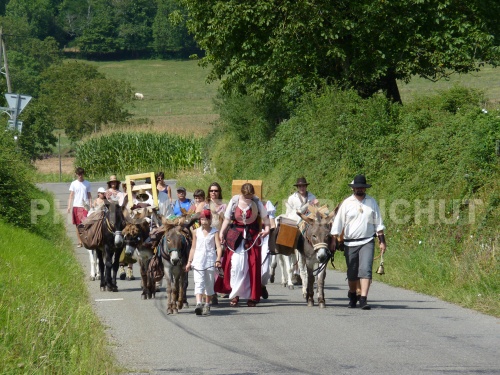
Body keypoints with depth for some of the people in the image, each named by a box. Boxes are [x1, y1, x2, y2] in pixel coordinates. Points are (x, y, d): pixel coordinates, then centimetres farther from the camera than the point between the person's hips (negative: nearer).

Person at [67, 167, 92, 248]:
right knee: (78, 225, 5)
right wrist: (69, 206, -6)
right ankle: (80, 242, 11)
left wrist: (90, 205, 3)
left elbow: (89, 195, 11)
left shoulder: (87, 184, 8)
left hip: (85, 206, -1)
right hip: (76, 206, 1)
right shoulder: (73, 184, 6)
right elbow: (71, 196, 4)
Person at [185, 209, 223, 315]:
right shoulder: (197, 232, 9)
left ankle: (207, 306, 20)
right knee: (199, 282, -13)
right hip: (198, 261, 1)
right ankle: (198, 304, -26)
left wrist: (218, 260, -21)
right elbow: (193, 248, 15)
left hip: (210, 261, -1)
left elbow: (218, 247, -7)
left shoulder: (214, 232, 2)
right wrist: (189, 262, 11)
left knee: (209, 284, 7)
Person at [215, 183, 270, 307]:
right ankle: (235, 294, -3)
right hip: (236, 236, 0)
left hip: (252, 236, 0)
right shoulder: (234, 201, -2)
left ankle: (252, 297, 5)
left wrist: (267, 228, -15)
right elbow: (227, 219, 3)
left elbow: (264, 217, 2)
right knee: (236, 264, -9)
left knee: (253, 266, -1)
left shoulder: (257, 202, -1)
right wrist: (221, 232, -7)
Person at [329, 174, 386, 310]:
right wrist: (333, 240, -4)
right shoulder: (347, 203, 1)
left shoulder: (372, 202, 5)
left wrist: (382, 241, 6)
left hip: (367, 242, 0)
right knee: (352, 273, 10)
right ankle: (352, 296, 32)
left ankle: (363, 299, -19)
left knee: (365, 270, -15)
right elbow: (338, 222, 2)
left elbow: (378, 223, 10)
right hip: (350, 243, 0)